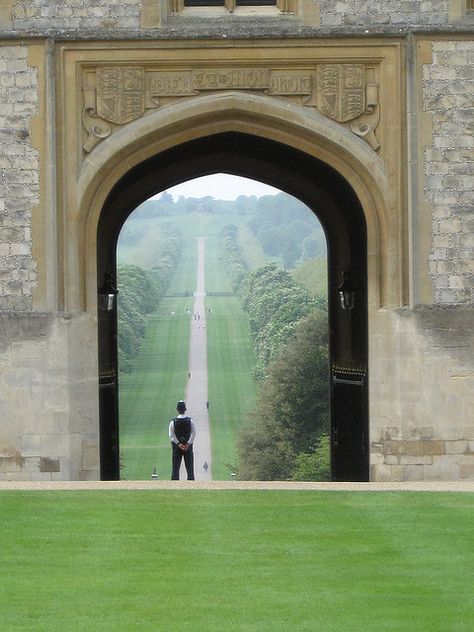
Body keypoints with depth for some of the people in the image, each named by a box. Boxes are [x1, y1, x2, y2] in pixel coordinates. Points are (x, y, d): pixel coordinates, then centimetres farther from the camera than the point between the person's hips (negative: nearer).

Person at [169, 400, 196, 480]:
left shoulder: (173, 422, -6)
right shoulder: (191, 421, -5)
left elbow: (171, 435, -10)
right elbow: (193, 434, -9)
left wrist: (179, 444, -10)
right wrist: (188, 444, -10)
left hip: (176, 446, 0)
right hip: (188, 446, 0)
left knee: (175, 468, 4)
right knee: (190, 468, 6)